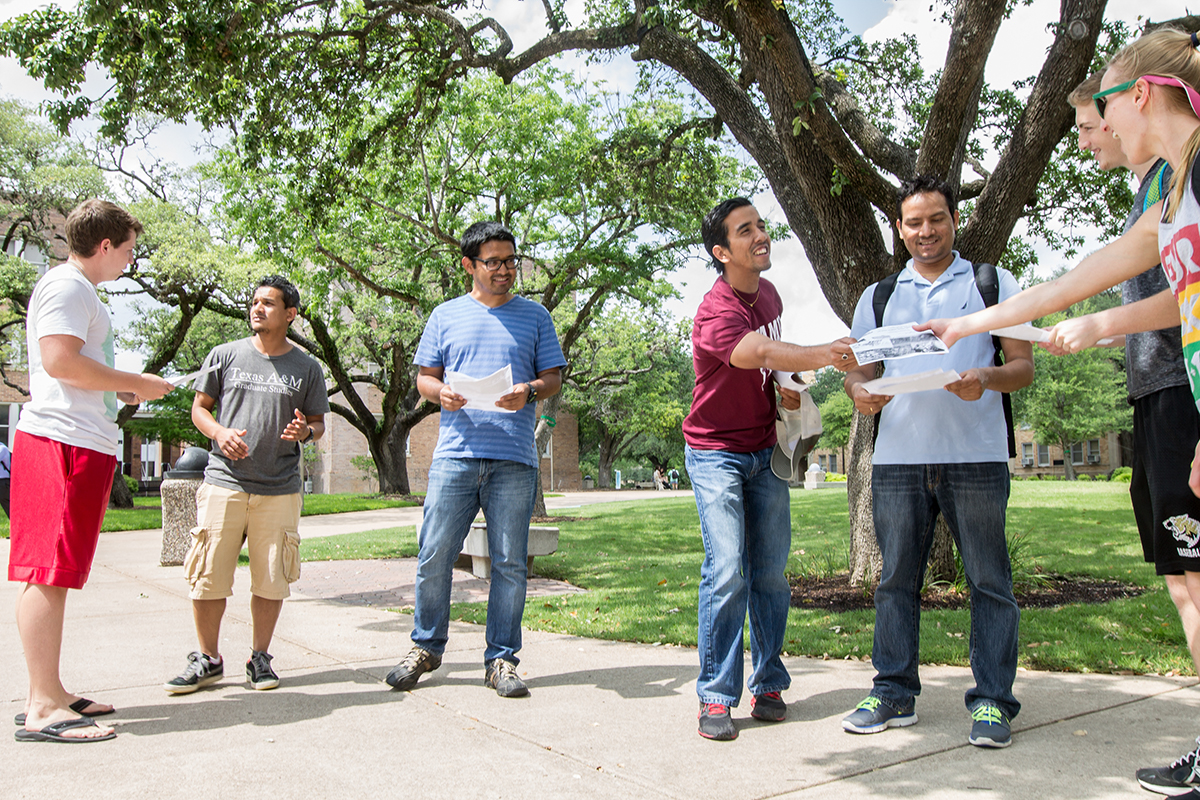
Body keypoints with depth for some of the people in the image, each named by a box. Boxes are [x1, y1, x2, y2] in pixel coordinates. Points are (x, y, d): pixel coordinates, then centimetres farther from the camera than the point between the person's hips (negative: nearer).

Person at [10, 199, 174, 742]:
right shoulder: (67, 285, -6)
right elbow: (60, 361, -18)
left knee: (54, 576, 11)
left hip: (81, 446, 10)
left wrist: (126, 391, 23)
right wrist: (136, 383, -10)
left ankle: (49, 695, 17)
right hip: (64, 441, -10)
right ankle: (42, 708, -7)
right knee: (49, 573, -10)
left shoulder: (77, 290, 26)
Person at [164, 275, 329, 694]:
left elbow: (318, 423, 12)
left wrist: (305, 431, -12)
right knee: (207, 575, 1)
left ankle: (260, 657, 19)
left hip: (279, 490, 0)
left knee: (272, 579, 3)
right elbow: (199, 407, 12)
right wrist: (220, 432, -8)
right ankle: (207, 659, 18)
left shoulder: (307, 367, 7)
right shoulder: (225, 355, 7)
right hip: (224, 482, 0)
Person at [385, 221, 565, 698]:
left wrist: (529, 392, -10)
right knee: (434, 556, 0)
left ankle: (501, 659, 13)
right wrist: (440, 392, -9)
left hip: (514, 460, 0)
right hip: (455, 453, 0)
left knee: (509, 563, 2)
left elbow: (554, 377, 11)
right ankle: (426, 647, 20)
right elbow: (424, 377, 14)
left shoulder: (535, 316, 14)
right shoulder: (446, 315, 14)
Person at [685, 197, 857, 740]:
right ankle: (716, 697, -3)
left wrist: (786, 389, 0)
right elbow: (761, 354, -41)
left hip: (765, 452, 6)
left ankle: (768, 685, 16)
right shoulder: (717, 313, -21)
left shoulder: (769, 294, 6)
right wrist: (826, 355, -57)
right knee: (728, 570, -14)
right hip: (716, 454, -6)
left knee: (771, 571, 4)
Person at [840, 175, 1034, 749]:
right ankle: (893, 691, 15)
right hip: (897, 455, 2)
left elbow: (1024, 366, 6)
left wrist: (986, 377, -16)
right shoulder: (877, 296, 18)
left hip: (976, 454, -2)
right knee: (895, 576, 5)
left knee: (988, 579, 0)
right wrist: (860, 391, -8)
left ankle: (992, 701, 9)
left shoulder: (993, 283, 12)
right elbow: (858, 370, 16)